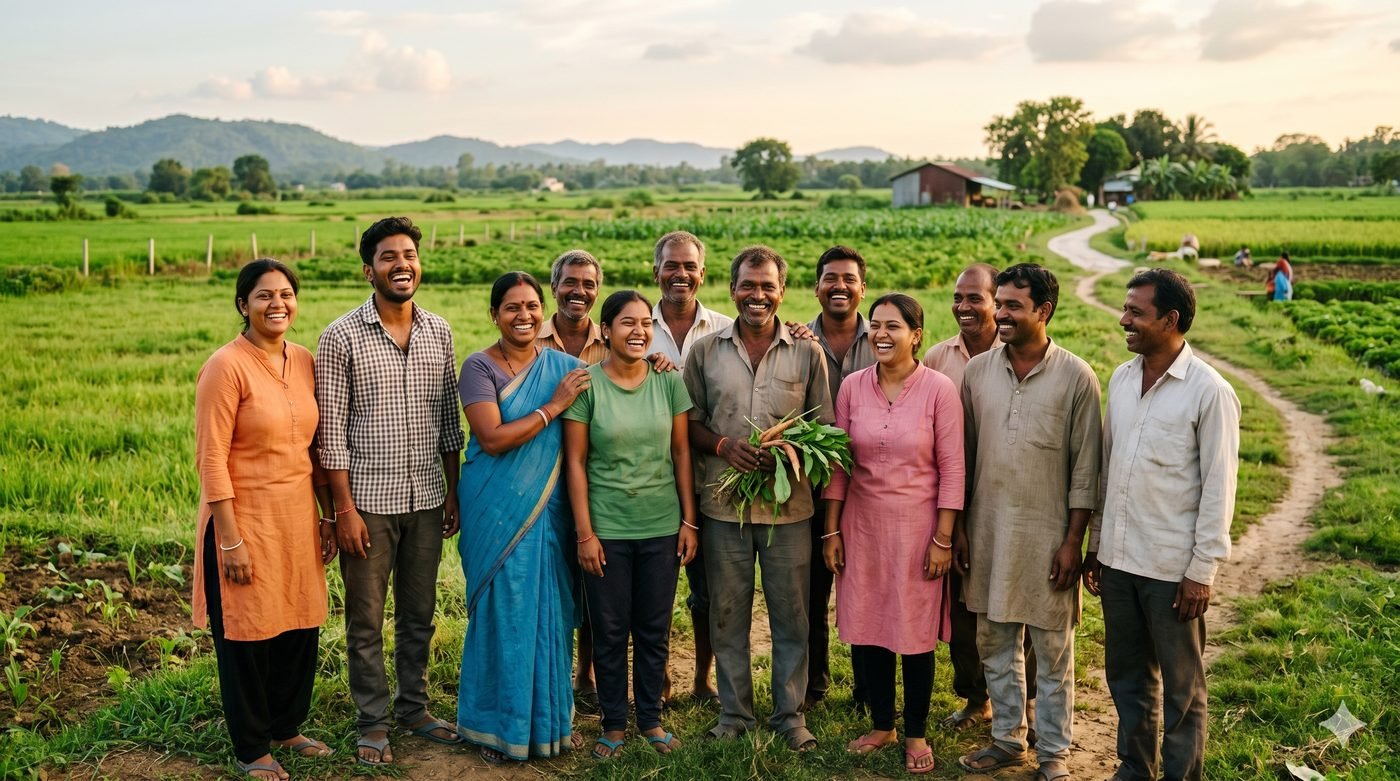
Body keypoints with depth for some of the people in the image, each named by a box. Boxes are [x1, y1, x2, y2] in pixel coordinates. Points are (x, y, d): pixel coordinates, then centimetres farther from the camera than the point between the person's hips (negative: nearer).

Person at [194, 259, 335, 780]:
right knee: (247, 635, 8)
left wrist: (326, 516, 12)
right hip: (245, 520, -6)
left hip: (298, 518, 6)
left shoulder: (303, 361, 5)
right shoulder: (227, 366, -15)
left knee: (300, 626, 15)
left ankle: (286, 727, 36)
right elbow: (211, 459, -15)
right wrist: (230, 539, -17)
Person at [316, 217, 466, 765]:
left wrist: (452, 492, 9)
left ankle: (413, 708, 31)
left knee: (419, 616, 15)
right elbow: (331, 429, -9)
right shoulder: (342, 337, -8)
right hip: (368, 501, -4)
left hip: (426, 498, 4)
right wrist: (344, 508, -12)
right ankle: (373, 723, 22)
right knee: (367, 622, 7)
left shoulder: (439, 332, 5)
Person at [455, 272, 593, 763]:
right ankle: (497, 723, 21)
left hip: (549, 509, 4)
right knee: (503, 612, 3)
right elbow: (493, 438, -17)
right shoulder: (480, 367, -6)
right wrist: (554, 406, -15)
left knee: (551, 611, 9)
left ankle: (549, 718, 26)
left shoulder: (563, 366, 6)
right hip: (498, 511, -4)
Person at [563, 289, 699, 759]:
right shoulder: (586, 383, -7)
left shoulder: (669, 381, 1)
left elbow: (681, 452, 5)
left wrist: (689, 521, 2)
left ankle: (651, 719, 28)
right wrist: (585, 533, -8)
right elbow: (576, 461, -5)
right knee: (610, 631, 7)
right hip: (606, 528, -2)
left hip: (662, 526, 2)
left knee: (654, 630, 11)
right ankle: (614, 724, 23)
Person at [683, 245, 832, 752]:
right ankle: (734, 712, 26)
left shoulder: (807, 353, 2)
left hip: (789, 505, -1)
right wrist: (722, 445, -13)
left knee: (790, 614, 7)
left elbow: (825, 426, 4)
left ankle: (790, 713, 23)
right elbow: (689, 422, 6)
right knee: (727, 614, 10)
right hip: (723, 504, 1)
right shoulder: (705, 351, 4)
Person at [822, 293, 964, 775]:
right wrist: (831, 530, 4)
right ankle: (881, 724, 30)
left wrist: (943, 538, -8)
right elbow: (838, 464, 4)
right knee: (864, 627, 10)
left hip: (917, 527, -3)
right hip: (862, 525, 3)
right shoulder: (852, 387, 0)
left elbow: (951, 469, -7)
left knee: (915, 631, 7)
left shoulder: (939, 390, -9)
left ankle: (915, 733, 27)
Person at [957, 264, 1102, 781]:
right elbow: (963, 452, 7)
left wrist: (1073, 540, -8)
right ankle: (1007, 739, 30)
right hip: (988, 529, 4)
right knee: (995, 642, 13)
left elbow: (1085, 468, -6)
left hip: (1047, 533, -3)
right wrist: (956, 527, 6)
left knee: (1052, 648, 9)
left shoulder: (1076, 377, -8)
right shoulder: (977, 370, 2)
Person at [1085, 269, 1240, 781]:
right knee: (1127, 676, 18)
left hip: (1172, 567, -6)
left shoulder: (1210, 392, -12)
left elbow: (1218, 488, -11)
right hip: (1118, 560, 6)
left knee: (1180, 686, 10)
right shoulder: (1120, 379, 6)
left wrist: (1202, 571, -12)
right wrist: (1096, 545, 13)